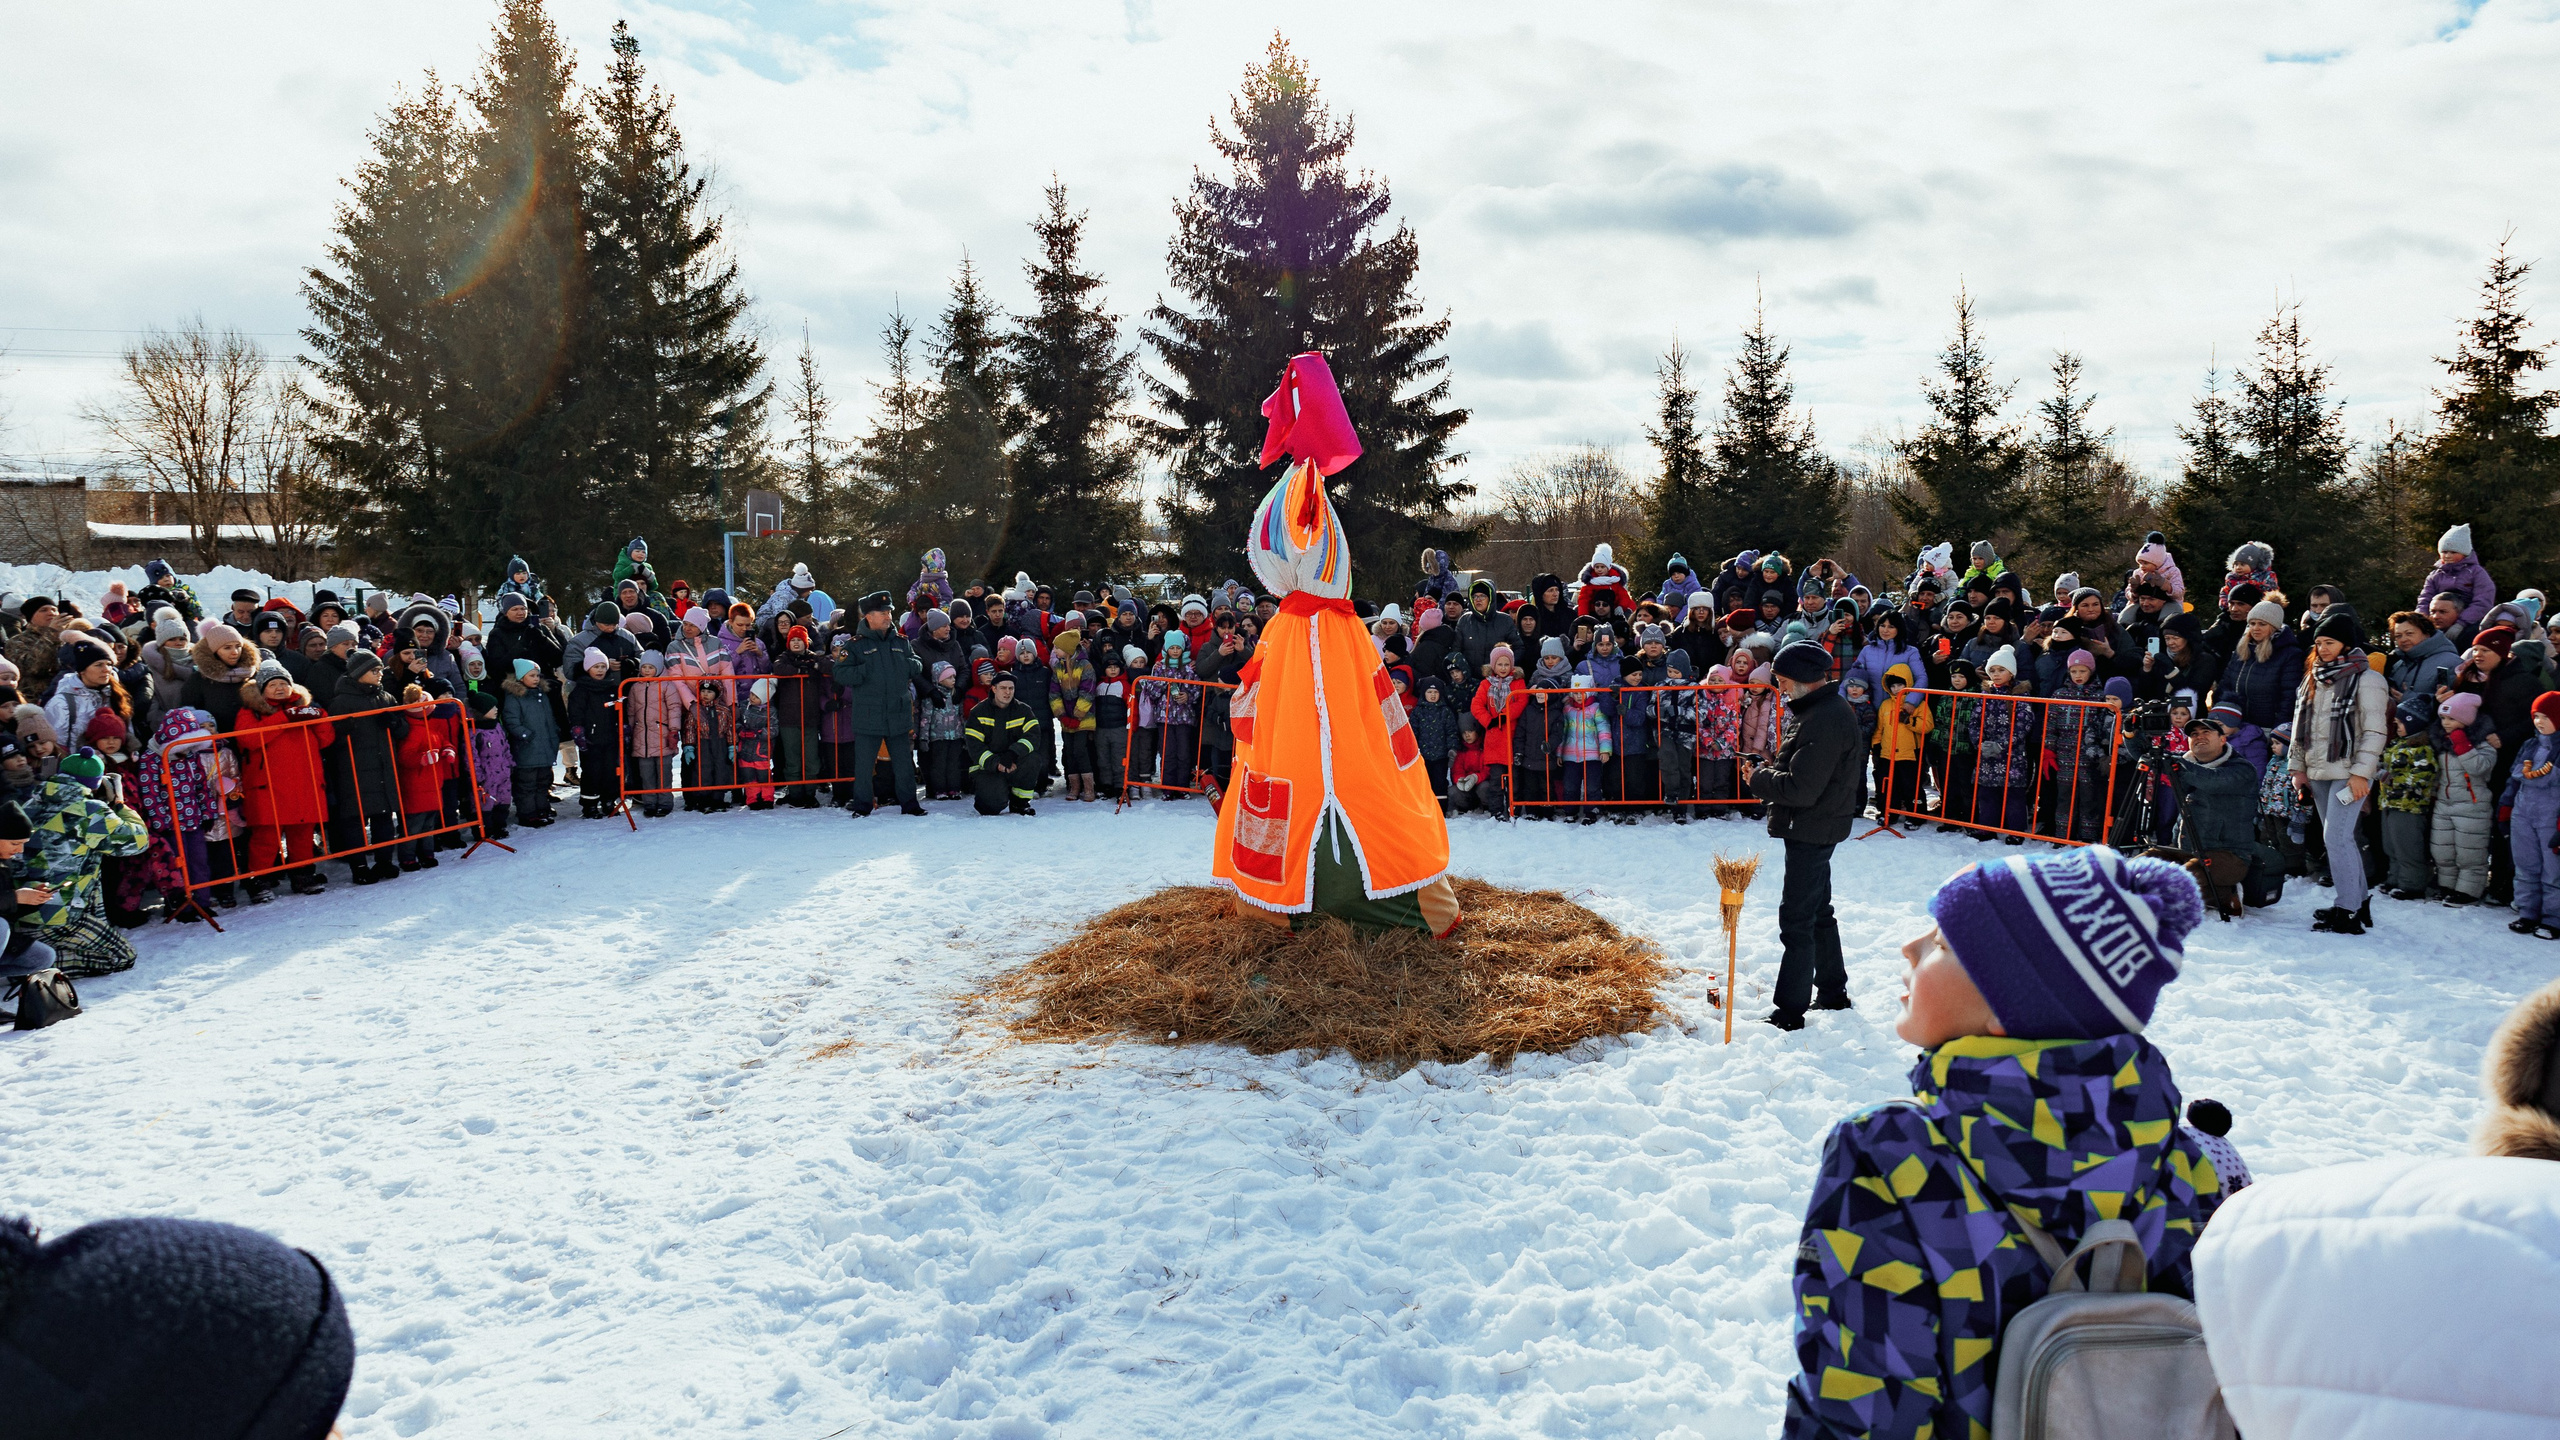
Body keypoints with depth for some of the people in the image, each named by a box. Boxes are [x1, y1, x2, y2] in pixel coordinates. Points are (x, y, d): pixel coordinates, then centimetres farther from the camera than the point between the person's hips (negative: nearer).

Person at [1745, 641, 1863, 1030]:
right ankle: (1832, 993, 34)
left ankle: (1790, 1011, 0)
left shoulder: (1824, 721, -24)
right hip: (1813, 827, 11)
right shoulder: (1825, 709, 10)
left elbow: (1801, 789, -28)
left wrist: (1759, 779, -12)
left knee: (1796, 917, -5)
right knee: (1817, 910, 21)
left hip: (1812, 829, -11)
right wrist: (1771, 767, 3)